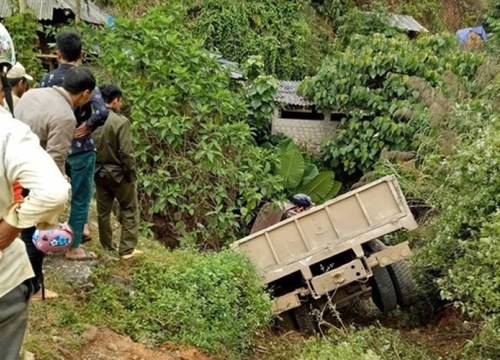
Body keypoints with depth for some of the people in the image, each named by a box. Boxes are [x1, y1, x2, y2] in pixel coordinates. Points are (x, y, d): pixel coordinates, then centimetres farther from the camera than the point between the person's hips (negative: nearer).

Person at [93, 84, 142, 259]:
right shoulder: (121, 122, -20)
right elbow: (126, 152, -20)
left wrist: (94, 167, 12)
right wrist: (130, 173, -7)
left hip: (99, 172, 6)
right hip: (118, 173, -6)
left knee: (103, 210, 16)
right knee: (129, 210, 9)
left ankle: (107, 247, 26)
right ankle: (127, 249, 8)